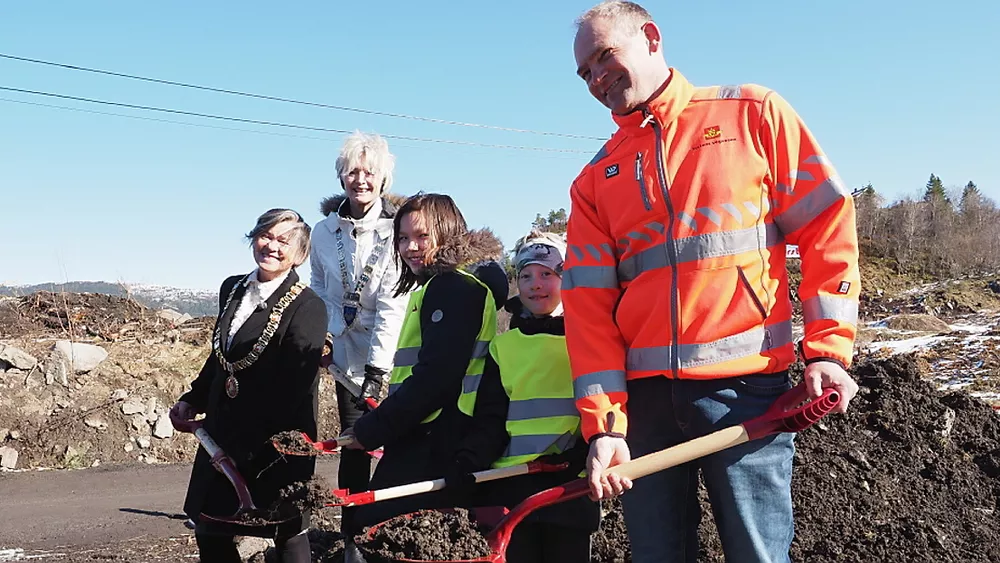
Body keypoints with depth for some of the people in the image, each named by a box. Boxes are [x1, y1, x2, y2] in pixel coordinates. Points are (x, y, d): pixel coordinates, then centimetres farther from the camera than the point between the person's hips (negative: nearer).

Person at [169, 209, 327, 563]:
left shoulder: (308, 307, -15)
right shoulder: (233, 289, 8)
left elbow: (296, 389, -19)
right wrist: (193, 400, 8)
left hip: (275, 445, -7)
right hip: (223, 434, 7)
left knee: (287, 534, 8)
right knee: (210, 531, 14)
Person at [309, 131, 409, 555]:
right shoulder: (324, 231, 3)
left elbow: (393, 306, -17)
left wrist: (377, 368, -21)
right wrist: (325, 333, 1)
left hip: (392, 357, -3)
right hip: (348, 354, 4)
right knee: (353, 443, 5)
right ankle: (352, 537, 17)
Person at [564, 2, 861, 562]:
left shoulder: (753, 114, 6)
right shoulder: (596, 180, 13)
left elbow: (829, 224, 2)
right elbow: (589, 302, 5)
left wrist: (828, 349, -6)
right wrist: (604, 421, -5)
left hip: (745, 386, -3)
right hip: (643, 393, 3)